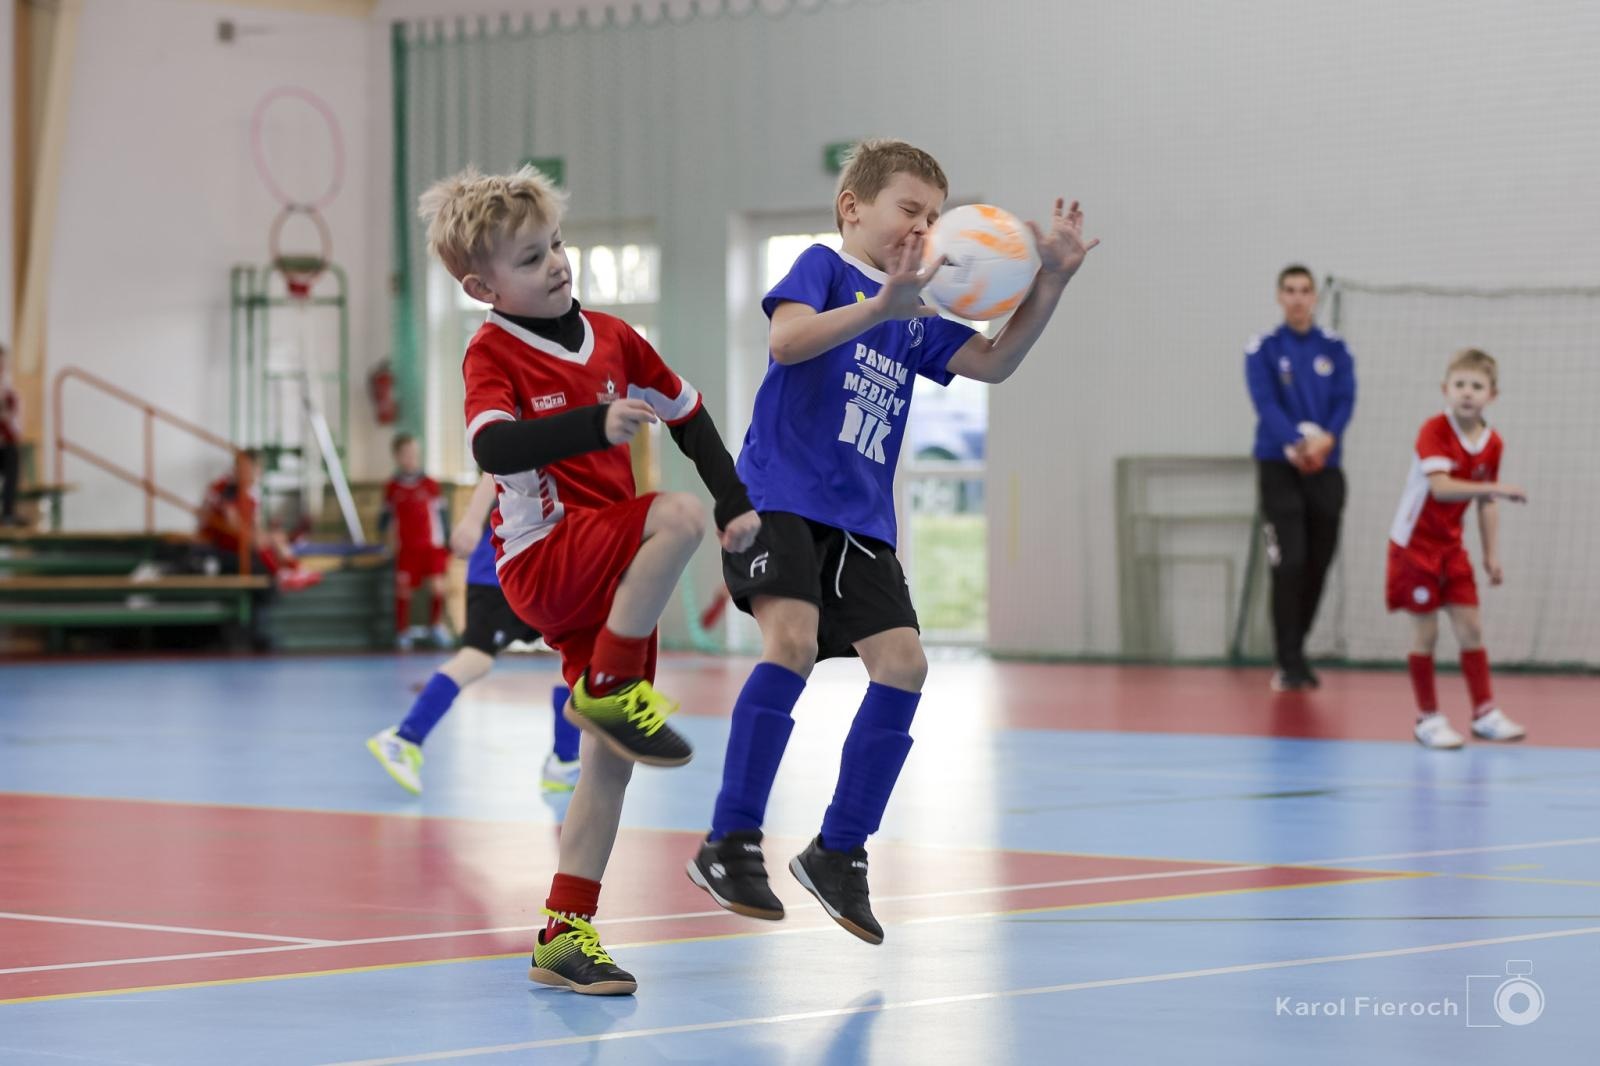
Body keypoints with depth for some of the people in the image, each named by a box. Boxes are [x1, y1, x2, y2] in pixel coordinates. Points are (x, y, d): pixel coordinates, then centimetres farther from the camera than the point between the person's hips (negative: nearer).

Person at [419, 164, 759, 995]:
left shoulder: (612, 337, 9)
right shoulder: (492, 354, -8)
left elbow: (687, 413, 21)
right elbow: (494, 447, -27)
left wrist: (737, 504, 11)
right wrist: (596, 425, -40)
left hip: (608, 576, 6)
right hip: (544, 559, -6)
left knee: (609, 757, 5)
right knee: (677, 515, -30)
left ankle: (563, 937, 12)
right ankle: (611, 688, -18)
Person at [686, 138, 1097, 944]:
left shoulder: (916, 320, 18)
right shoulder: (824, 267, -1)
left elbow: (993, 363, 12)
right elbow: (786, 339, -20)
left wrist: (1052, 281, 1)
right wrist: (882, 305, -33)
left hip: (859, 519, 7)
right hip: (779, 496, -7)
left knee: (902, 662, -5)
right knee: (794, 639, -26)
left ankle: (838, 852, 8)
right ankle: (729, 845, -19)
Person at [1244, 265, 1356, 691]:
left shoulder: (1334, 349, 8)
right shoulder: (1263, 350, 0)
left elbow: (1346, 400, -3)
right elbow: (1266, 405, -12)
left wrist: (1326, 439, -22)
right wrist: (1295, 446, -28)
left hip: (1325, 469, 3)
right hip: (1279, 467, -3)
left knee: (1318, 565, 7)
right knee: (1289, 564, -11)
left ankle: (1296, 651, 23)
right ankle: (1289, 664, -7)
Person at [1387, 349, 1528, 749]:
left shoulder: (1492, 443, -1)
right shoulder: (1434, 431, -20)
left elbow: (1485, 503, 8)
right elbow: (1440, 487, -34)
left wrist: (1491, 554, 6)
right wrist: (1494, 488, -45)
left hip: (1450, 546, 5)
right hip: (1414, 545, -5)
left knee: (1470, 627, 3)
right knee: (1425, 632, -2)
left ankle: (1485, 714, 11)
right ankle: (1428, 719, 8)